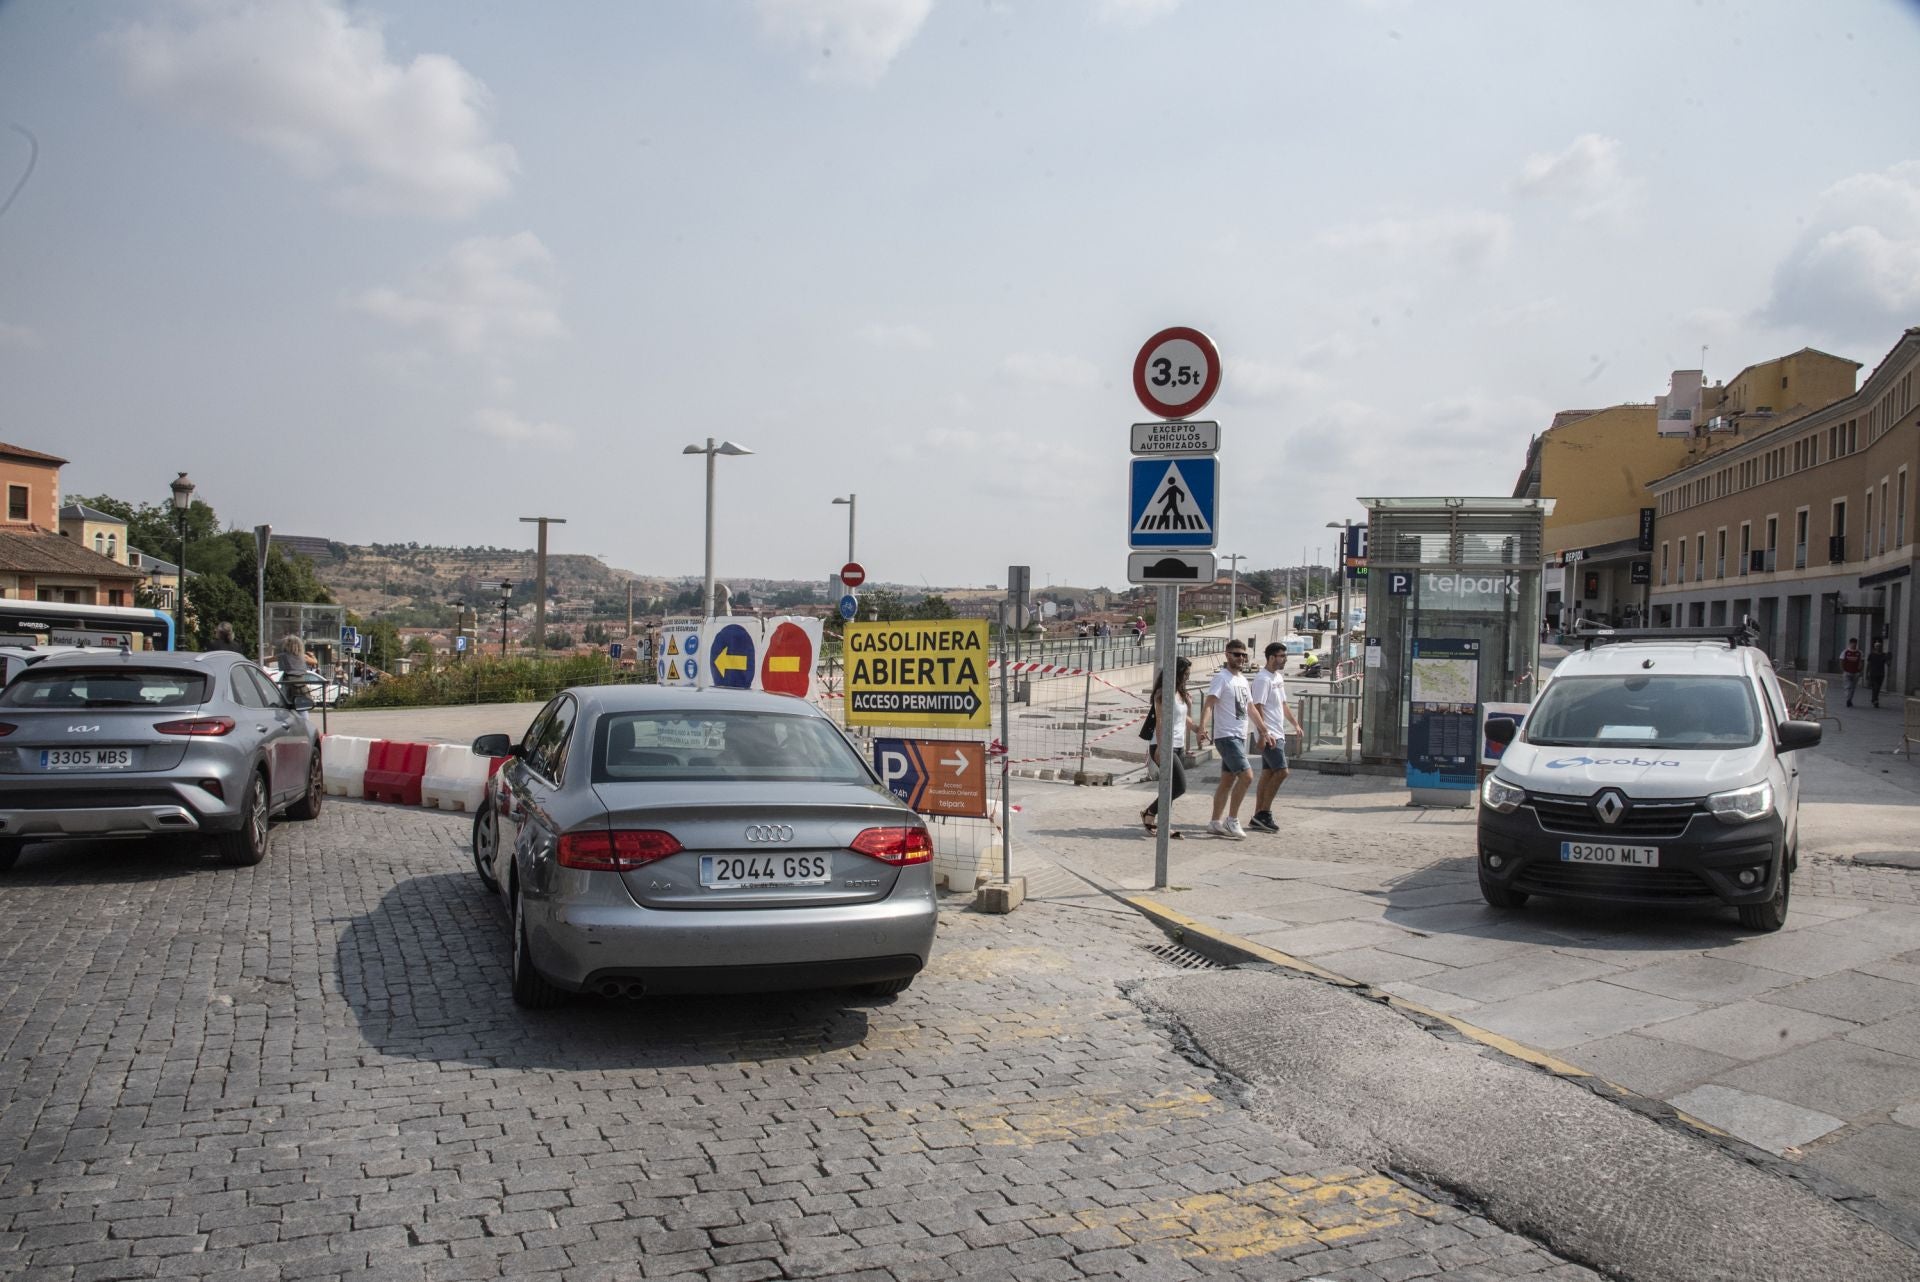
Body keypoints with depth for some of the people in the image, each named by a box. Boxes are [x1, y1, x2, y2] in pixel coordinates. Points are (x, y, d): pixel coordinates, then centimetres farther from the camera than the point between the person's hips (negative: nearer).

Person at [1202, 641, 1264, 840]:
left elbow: (1251, 708, 26)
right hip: (1226, 736, -9)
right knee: (1247, 776, -15)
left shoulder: (1243, 681, 17)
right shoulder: (1221, 678, -9)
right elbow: (1209, 703, -20)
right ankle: (1232, 820, -5)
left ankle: (1215, 822, 15)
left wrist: (1264, 730, 27)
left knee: (1227, 780, 9)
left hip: (1240, 737, 9)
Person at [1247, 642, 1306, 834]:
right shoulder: (1263, 679, -14)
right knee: (1281, 771, -14)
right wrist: (1263, 733, -26)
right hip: (1269, 736, -10)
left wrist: (1295, 723, 20)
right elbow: (1257, 707, -20)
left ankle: (1258, 817, 12)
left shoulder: (1279, 677, 16)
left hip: (1278, 734, 10)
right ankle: (1264, 813, -8)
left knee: (1268, 774, 9)